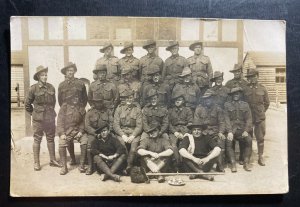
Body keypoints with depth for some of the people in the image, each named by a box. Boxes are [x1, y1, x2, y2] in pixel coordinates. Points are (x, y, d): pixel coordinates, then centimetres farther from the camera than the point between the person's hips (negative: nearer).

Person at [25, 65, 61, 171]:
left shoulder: (51, 87, 4)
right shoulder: (33, 88, -6)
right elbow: (27, 104, 3)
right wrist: (33, 113, 6)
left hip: (50, 118, 3)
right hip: (38, 119, -3)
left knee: (51, 138, 10)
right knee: (37, 139, 3)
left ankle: (53, 160, 20)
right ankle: (36, 163, 11)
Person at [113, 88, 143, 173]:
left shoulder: (137, 109, 9)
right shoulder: (119, 108, 10)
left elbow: (139, 125, 2)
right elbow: (116, 124, 3)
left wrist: (133, 136, -14)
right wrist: (123, 135, -11)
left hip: (134, 133, 0)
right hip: (121, 133, 1)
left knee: (133, 149, -30)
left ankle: (128, 166, -13)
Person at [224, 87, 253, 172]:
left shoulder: (245, 104, 14)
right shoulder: (227, 105, 9)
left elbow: (249, 119, 6)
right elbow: (226, 119, -1)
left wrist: (246, 130, -10)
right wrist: (229, 131, -15)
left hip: (242, 129, 1)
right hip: (231, 129, -1)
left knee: (249, 140, -27)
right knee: (228, 142, -29)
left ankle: (246, 162, -15)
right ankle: (233, 164, -20)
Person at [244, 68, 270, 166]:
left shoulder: (263, 89, 2)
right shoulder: (245, 89, -1)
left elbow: (267, 103, 11)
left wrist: (261, 112, 10)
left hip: (260, 118, 1)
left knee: (260, 138, 6)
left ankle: (261, 157, 17)